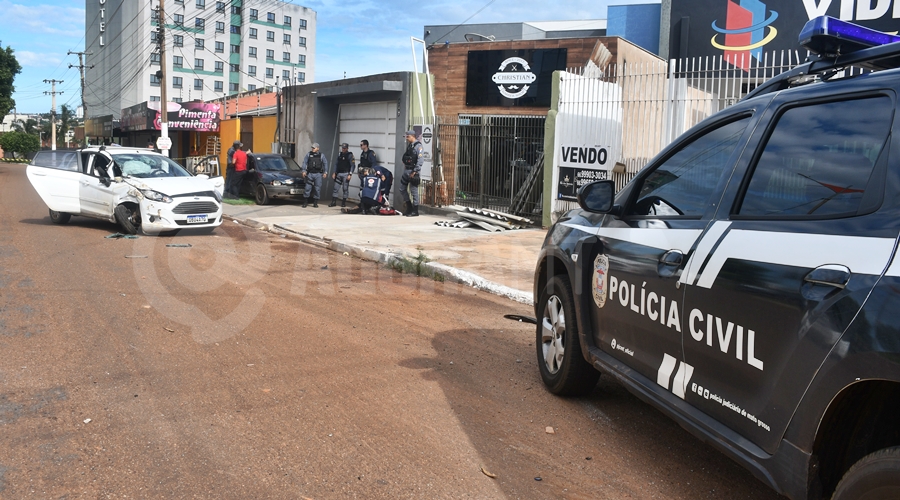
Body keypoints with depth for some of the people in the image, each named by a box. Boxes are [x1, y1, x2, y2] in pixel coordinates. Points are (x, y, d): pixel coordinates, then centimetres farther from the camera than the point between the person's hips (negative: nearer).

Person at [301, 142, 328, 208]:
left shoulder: (321, 155, 7)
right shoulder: (308, 154, 7)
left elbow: (325, 163, 8)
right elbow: (304, 162, 5)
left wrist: (325, 172, -1)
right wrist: (304, 171, -5)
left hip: (318, 174, 0)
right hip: (310, 174, 0)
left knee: (317, 189, -1)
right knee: (307, 188, -3)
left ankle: (315, 203, 8)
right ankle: (305, 202, 4)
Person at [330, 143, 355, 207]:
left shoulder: (350, 155, -4)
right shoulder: (340, 155, 14)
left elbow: (353, 166, -9)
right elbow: (336, 164, 19)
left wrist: (350, 174, -16)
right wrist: (334, 173, 10)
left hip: (346, 174, -5)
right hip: (339, 174, 5)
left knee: (345, 189, -1)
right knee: (336, 188, 3)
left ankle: (344, 202, 7)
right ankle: (334, 202, 6)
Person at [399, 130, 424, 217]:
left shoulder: (418, 146, -12)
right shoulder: (409, 145, 14)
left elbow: (420, 160, -20)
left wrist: (414, 171, -21)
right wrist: (405, 168, 14)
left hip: (413, 172, -9)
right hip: (406, 171, 9)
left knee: (414, 191, -4)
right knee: (402, 189, 12)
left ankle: (415, 211, 5)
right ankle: (409, 207, 23)